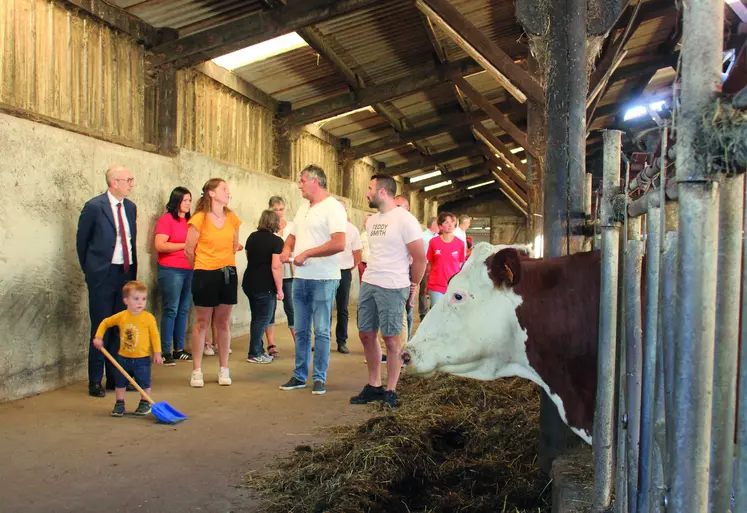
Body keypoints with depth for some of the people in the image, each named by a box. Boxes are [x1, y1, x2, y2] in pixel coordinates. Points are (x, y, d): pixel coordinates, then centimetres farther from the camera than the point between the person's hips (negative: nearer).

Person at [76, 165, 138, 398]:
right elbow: (81, 241, 0)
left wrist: (133, 270, 12)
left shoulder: (130, 207, 9)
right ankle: (95, 381, 11)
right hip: (103, 274, -5)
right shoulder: (94, 206, -8)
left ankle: (116, 377, 21)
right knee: (101, 327, 1)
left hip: (126, 273, 5)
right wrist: (90, 270, 5)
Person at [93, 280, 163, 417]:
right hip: (123, 357, 3)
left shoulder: (148, 317, -12)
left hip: (142, 358, -3)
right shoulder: (121, 316, -5)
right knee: (119, 382, 12)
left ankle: (145, 403, 25)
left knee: (144, 382, 6)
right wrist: (98, 337, 2)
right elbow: (105, 323, 12)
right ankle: (119, 404, 28)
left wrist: (157, 353, -7)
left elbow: (155, 336, -6)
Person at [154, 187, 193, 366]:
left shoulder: (188, 221, 14)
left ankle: (179, 349, 16)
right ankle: (166, 352, 1)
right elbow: (159, 245, -14)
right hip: (171, 270, -6)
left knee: (183, 310, 9)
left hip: (188, 270, 6)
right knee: (171, 310, -5)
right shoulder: (166, 219, -5)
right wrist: (185, 245, -14)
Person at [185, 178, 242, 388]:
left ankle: (224, 370, 18)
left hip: (228, 274, 4)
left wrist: (226, 265, 13)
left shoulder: (232, 219, 6)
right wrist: (202, 268, 9)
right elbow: (189, 250, -2)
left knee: (223, 322, 10)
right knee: (202, 323, 3)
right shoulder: (199, 219, -8)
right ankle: (197, 371, 12)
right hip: (205, 275, -4)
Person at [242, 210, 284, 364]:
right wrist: (279, 289, -12)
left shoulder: (252, 237, 9)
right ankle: (254, 354, 5)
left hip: (249, 283, 7)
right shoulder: (276, 241, -11)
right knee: (263, 319, 2)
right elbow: (276, 267, -18)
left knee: (257, 318, 17)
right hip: (265, 286, -7)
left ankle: (258, 350, 23)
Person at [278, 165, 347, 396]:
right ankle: (299, 376, 22)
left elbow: (339, 244, -22)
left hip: (323, 280, -8)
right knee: (301, 330, 13)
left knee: (321, 331, 0)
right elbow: (293, 235, 25)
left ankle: (319, 378, 11)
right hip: (300, 278, 8)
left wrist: (306, 254, -18)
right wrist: (286, 249, 2)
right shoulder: (303, 208, 16)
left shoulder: (333, 207, -10)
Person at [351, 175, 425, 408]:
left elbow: (420, 258, -8)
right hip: (368, 284, 7)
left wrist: (413, 286, 0)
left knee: (390, 338, 0)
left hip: (392, 288, -7)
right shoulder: (371, 221, 12)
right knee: (366, 334, 10)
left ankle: (390, 390, 13)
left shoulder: (405, 219, -10)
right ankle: (374, 386, 23)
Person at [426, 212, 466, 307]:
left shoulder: (460, 243, -2)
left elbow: (460, 263, 9)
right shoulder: (433, 242, -3)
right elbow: (430, 263, 6)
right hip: (436, 286, -1)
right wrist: (427, 284, 11)